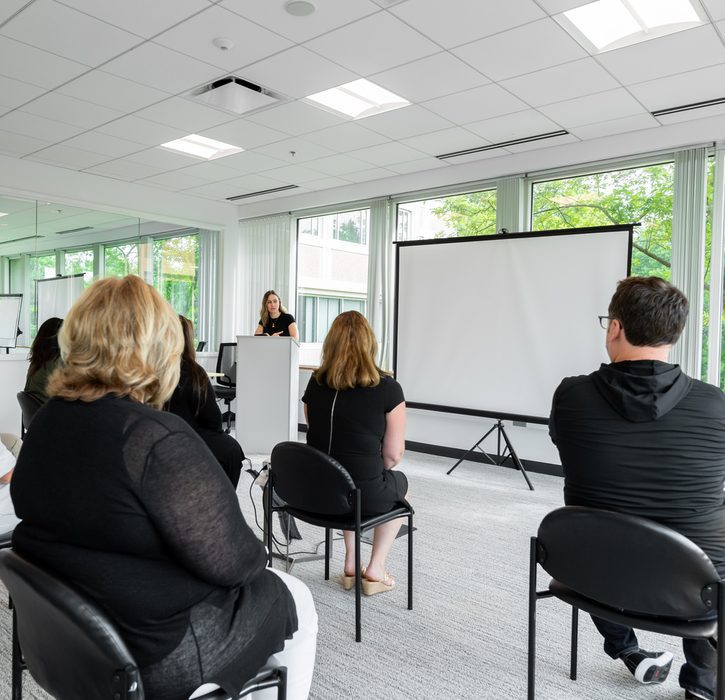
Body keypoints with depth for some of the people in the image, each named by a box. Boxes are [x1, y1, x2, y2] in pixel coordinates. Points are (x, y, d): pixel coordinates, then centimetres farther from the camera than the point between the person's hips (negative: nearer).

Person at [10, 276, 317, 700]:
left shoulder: (47, 422, -4)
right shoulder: (157, 438, -30)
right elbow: (228, 562, -26)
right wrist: (257, 554, -2)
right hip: (161, 653, -8)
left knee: (260, 587, 28)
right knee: (294, 600, 16)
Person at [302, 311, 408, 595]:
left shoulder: (315, 383, 0)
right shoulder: (388, 389, -13)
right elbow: (393, 454, -9)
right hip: (364, 496, -4)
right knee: (400, 482, 29)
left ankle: (350, 564, 37)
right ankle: (375, 570, 30)